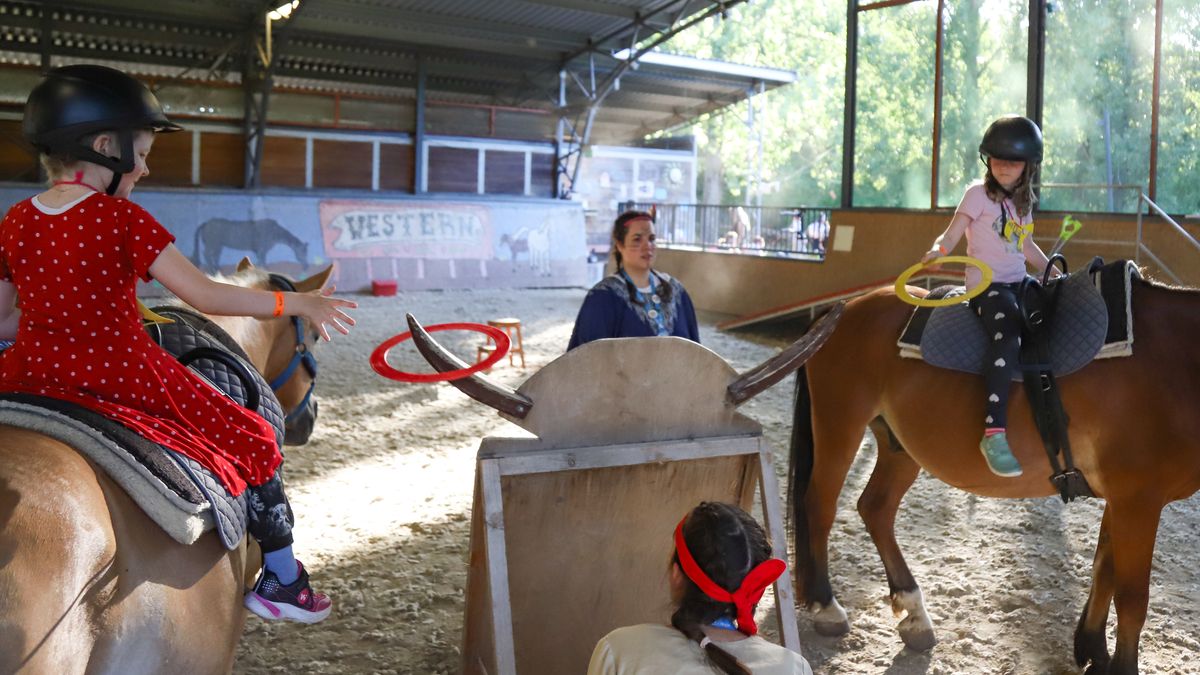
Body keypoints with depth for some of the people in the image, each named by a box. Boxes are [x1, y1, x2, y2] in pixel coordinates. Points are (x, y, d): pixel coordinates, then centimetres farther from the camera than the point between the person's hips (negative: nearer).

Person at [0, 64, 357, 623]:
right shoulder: (121, 218, -12)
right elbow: (204, 295, -15)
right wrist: (297, 303, -8)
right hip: (124, 381, -4)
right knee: (248, 438, 12)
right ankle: (282, 580, 21)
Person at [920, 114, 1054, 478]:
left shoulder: (1023, 201, 18)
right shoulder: (979, 194, -2)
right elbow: (952, 234, -12)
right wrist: (938, 250, -32)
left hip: (1018, 282, 8)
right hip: (987, 284, -8)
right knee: (1009, 337, -32)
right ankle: (994, 434, -40)